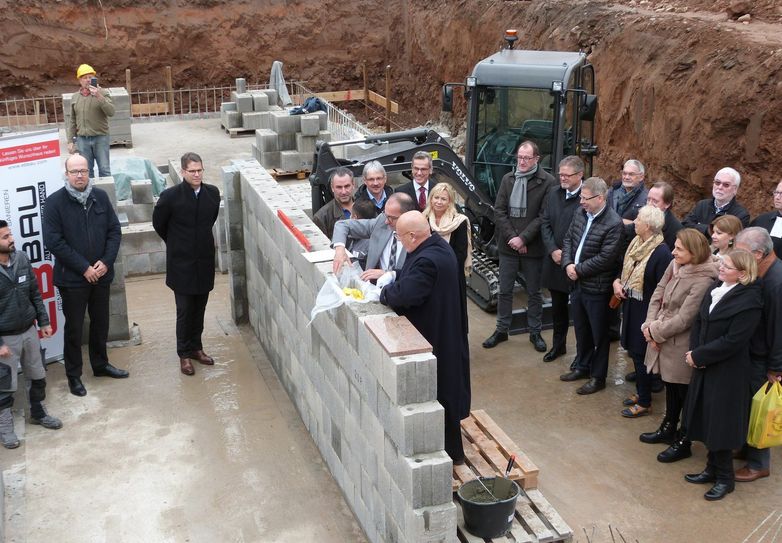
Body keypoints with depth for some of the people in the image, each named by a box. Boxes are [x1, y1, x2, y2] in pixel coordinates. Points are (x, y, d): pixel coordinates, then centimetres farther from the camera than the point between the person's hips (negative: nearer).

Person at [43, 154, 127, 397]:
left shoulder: (100, 197, 1)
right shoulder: (55, 202, -11)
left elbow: (115, 230, 3)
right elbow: (53, 241, -14)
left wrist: (106, 262, -10)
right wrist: (84, 268, -16)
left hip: (101, 274, 4)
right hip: (72, 278, -4)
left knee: (101, 322, 18)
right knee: (74, 328, 7)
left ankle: (100, 364, 36)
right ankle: (73, 375, 21)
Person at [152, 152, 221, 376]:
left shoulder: (213, 193, -3)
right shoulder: (170, 196, -14)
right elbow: (158, 224, 2)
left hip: (205, 260, 4)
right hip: (181, 263, -4)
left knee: (199, 309, 14)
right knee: (185, 310, 3)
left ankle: (196, 347, 30)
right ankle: (184, 354, 17)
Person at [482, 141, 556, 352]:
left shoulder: (547, 182, -9)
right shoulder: (508, 179, 4)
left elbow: (543, 216, -12)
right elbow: (499, 211, 1)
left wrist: (523, 238, -16)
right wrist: (511, 237, -10)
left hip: (533, 247, -3)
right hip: (508, 245, 3)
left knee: (534, 292, 10)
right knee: (505, 291, 11)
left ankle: (535, 332, 22)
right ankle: (501, 330, 24)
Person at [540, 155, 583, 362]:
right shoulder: (554, 194, 5)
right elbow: (545, 224, 6)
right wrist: (553, 250, -6)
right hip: (555, 260, 6)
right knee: (558, 306, 19)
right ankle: (558, 344, 35)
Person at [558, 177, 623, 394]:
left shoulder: (613, 223, -20)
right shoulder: (580, 213, 4)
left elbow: (605, 258, -23)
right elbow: (568, 239, 9)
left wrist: (578, 269, -16)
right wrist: (568, 264, -7)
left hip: (597, 287, -7)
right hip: (577, 283, 7)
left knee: (599, 334, 7)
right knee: (581, 329, 21)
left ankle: (598, 377, 20)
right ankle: (582, 366, 39)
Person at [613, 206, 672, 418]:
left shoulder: (661, 253, -23)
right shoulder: (635, 243, 3)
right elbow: (624, 267, 18)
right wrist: (617, 281, -2)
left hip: (645, 312, -8)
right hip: (630, 307, 8)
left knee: (641, 355, 2)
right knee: (635, 351, 18)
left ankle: (645, 403, 17)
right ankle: (641, 392, 35)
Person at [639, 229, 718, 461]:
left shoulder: (703, 281, -25)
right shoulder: (675, 265, -3)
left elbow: (683, 319, -23)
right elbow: (658, 295, 4)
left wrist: (655, 331, -14)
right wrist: (650, 325, -8)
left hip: (682, 344, -8)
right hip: (661, 337, 8)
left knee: (684, 392, 8)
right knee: (670, 386, 24)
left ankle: (683, 442, 24)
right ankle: (668, 429, 42)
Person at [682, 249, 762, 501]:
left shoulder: (749, 301, -20)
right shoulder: (715, 288, 3)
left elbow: (732, 341, -22)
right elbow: (699, 322, 7)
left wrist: (698, 356, -16)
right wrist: (694, 351, -8)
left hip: (727, 373, -7)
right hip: (704, 368, 7)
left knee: (719, 423, 4)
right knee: (706, 420, 16)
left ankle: (725, 478, 22)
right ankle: (712, 468, 33)